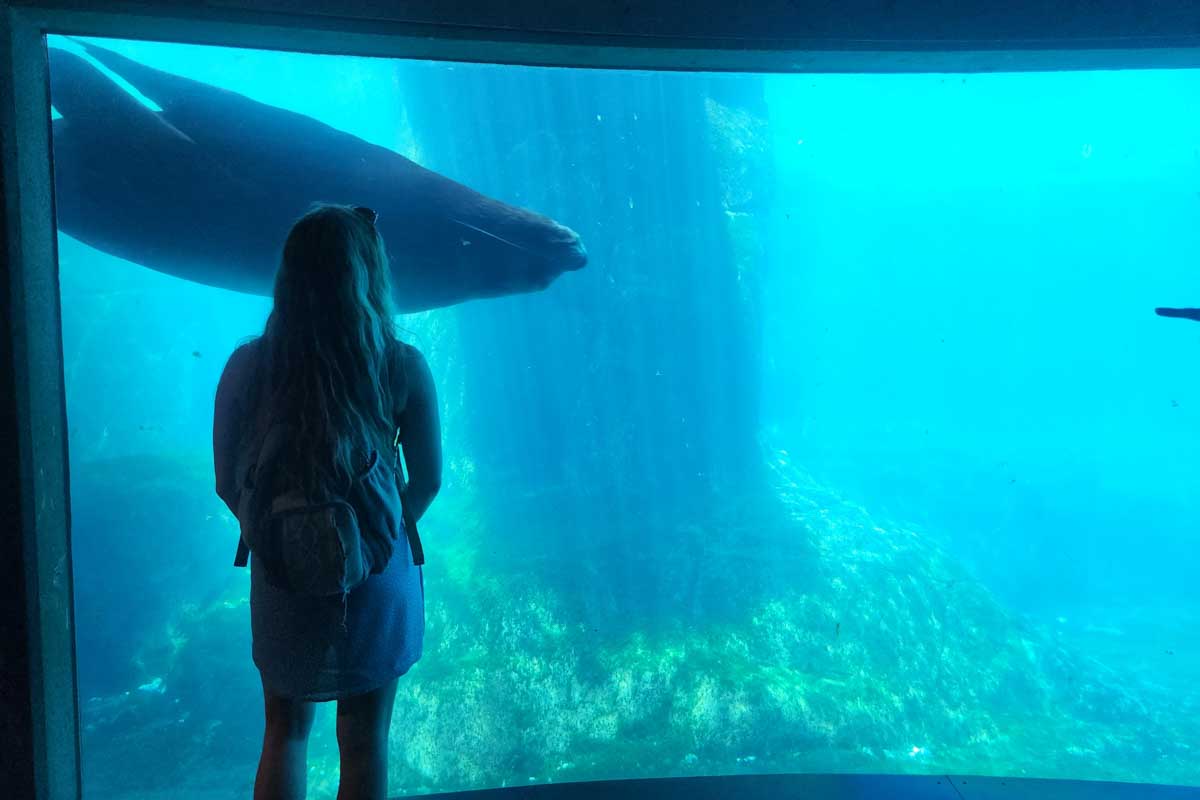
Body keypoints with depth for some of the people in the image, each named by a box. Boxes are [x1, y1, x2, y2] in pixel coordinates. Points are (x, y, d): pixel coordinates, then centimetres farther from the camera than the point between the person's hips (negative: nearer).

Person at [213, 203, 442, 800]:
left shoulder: (249, 365, -11)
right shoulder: (402, 366, -14)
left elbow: (227, 483, -4)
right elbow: (427, 481, -6)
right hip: (377, 574, -1)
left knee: (284, 734, 22)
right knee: (365, 741, 16)